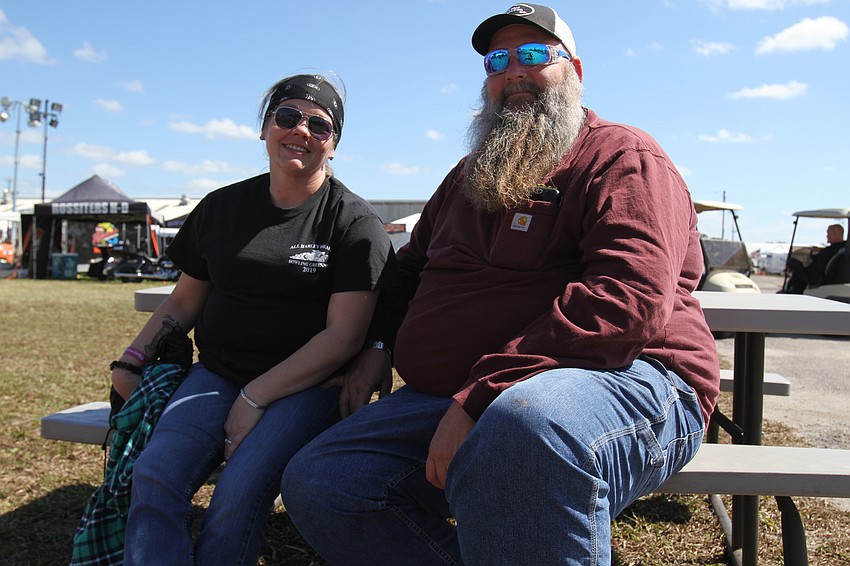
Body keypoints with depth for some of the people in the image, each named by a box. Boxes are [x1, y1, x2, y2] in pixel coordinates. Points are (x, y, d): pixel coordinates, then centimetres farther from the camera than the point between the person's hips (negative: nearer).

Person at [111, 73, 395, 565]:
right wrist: (132, 360, 5)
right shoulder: (221, 208, 12)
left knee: (240, 492, -28)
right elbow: (186, 300, 21)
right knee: (153, 477, -23)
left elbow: (343, 335, -9)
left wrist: (255, 398, -13)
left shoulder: (354, 222, -2)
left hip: (306, 384, -3)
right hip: (218, 374, 4)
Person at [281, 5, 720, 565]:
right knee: (314, 482, -8)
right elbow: (411, 270, 35)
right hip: (457, 397, 8)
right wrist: (379, 345, 14)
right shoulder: (468, 176, 24)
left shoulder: (624, 157, -2)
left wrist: (478, 397, -24)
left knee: (524, 424, -43)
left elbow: (629, 298, -20)